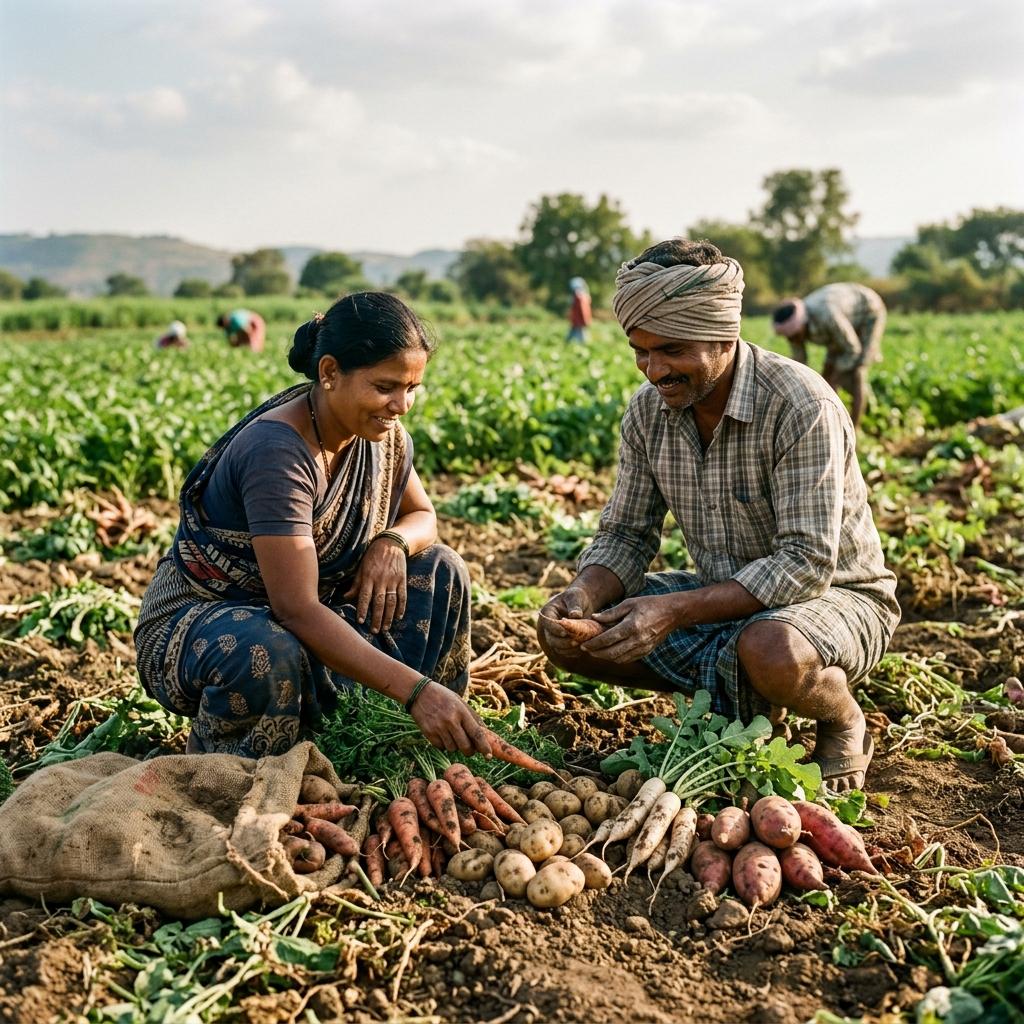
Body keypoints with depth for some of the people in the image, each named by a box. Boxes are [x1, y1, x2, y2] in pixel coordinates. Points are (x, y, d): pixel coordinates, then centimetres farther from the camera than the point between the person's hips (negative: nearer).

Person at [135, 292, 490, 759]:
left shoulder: (381, 434, -6)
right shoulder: (277, 452, -30)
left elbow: (423, 516, 11)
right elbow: (297, 609, -35)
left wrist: (393, 542, -16)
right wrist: (415, 689, -39)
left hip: (306, 615, 8)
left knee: (440, 571, -5)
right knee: (268, 655, -41)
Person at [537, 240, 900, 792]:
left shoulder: (801, 405, -26)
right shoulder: (648, 410, -6)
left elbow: (807, 565, -29)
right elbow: (625, 534, 0)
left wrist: (675, 610, -37)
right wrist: (583, 593, -23)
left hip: (833, 596, -6)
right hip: (721, 600, 6)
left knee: (769, 651, -41)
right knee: (564, 630, -8)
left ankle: (844, 723, -3)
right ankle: (737, 698, 7)